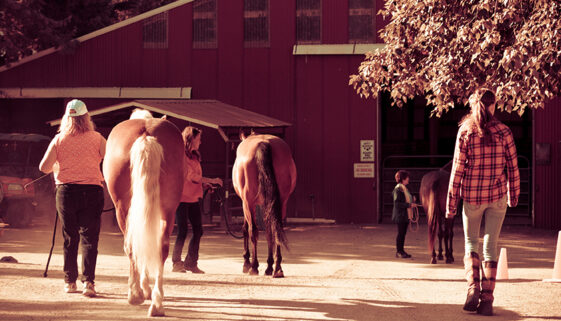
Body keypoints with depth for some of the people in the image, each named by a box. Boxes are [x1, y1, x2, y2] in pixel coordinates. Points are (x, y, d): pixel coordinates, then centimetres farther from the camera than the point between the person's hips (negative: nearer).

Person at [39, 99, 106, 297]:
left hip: (66, 191, 2)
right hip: (92, 191, -1)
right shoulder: (97, 139, -2)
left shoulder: (59, 139, 1)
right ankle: (88, 281, -11)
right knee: (89, 238, 0)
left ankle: (70, 281, 16)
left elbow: (44, 167, -4)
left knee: (69, 238, 12)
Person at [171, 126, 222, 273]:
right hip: (182, 198, -9)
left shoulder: (194, 156, 17)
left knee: (198, 230, 5)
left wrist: (205, 184, 5)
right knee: (182, 232, -6)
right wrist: (211, 180, -14)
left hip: (193, 198, 9)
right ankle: (176, 263, 4)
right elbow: (190, 175, -17)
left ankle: (191, 263, 13)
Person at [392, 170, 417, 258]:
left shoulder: (404, 188, 12)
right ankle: (399, 252, 2)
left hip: (406, 215, 9)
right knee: (401, 233, -4)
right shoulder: (398, 189, -15)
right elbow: (397, 203, -20)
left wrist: (411, 201, 8)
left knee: (403, 233, 11)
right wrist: (409, 205, -23)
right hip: (400, 215, -9)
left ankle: (401, 251, 17)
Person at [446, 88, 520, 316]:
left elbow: (458, 169, -5)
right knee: (491, 246, 7)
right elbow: (513, 167, 1)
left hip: (472, 196, -1)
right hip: (497, 195, 1)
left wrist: (451, 203, 0)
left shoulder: (465, 132, -5)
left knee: (471, 243, 16)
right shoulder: (503, 132, -2)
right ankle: (487, 299, 2)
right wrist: (514, 195, 15)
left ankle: (473, 287, -5)